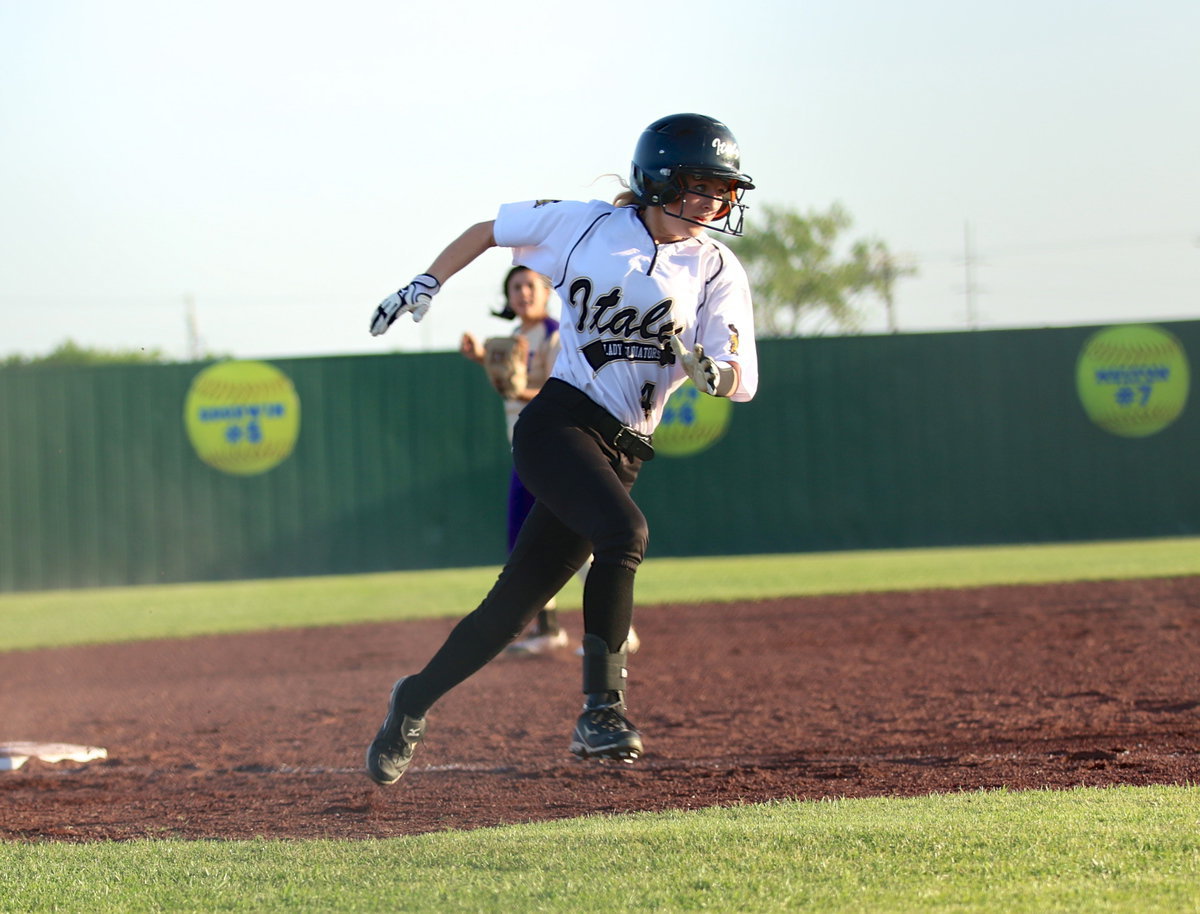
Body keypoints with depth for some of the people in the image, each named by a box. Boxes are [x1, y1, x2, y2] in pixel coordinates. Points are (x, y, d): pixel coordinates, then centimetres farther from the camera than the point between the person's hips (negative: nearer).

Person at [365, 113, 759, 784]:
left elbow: (743, 383, -4)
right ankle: (602, 709, -29)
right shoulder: (587, 224, 2)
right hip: (558, 421, -3)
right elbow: (494, 228, 17)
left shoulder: (719, 273, 4)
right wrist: (427, 285, 8)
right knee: (625, 531, -31)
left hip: (622, 451, 3)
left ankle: (415, 702, 24)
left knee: (516, 605, 4)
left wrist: (711, 370, -25)